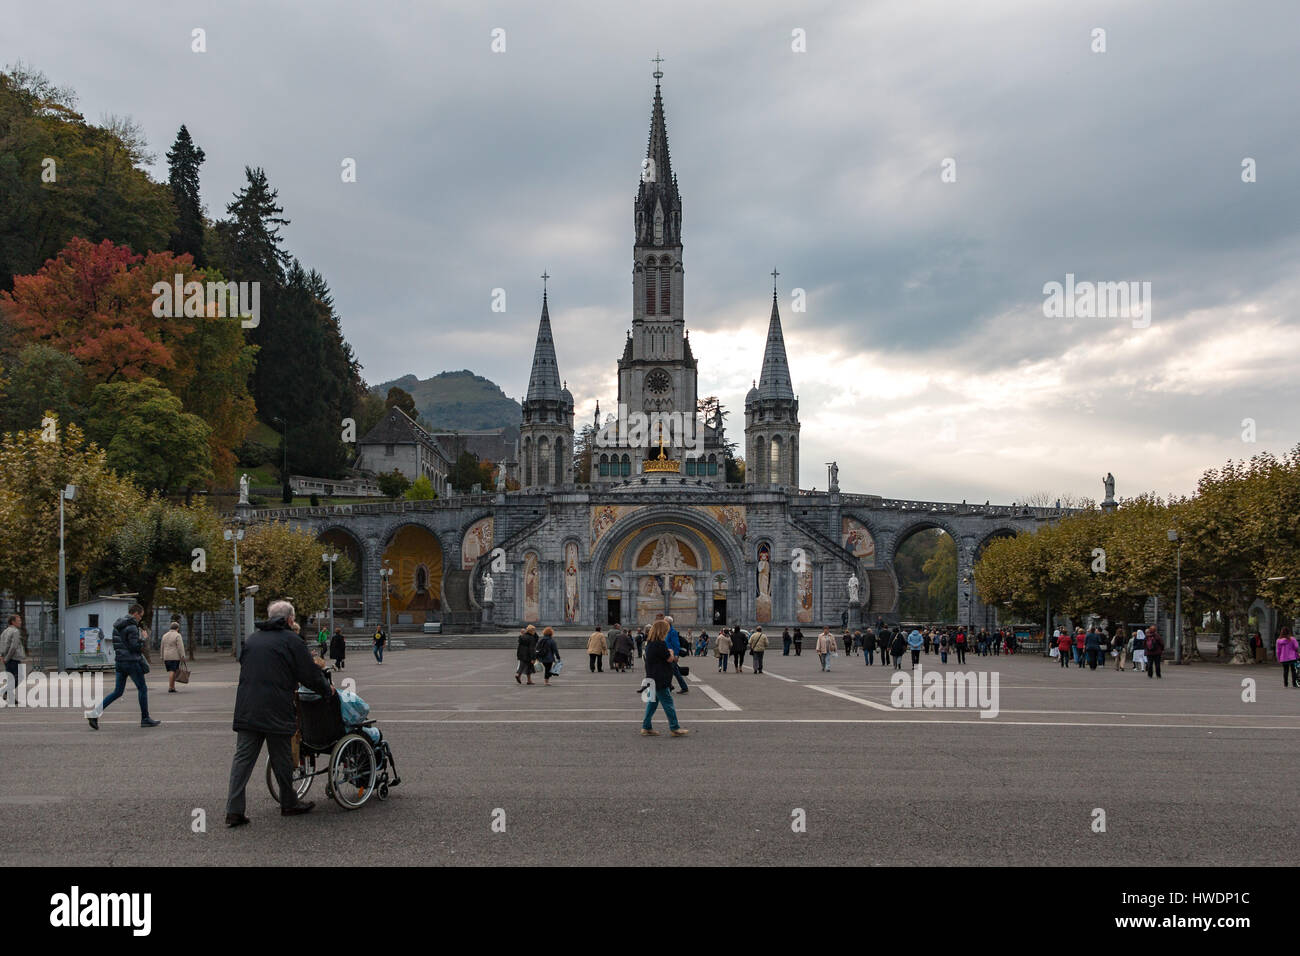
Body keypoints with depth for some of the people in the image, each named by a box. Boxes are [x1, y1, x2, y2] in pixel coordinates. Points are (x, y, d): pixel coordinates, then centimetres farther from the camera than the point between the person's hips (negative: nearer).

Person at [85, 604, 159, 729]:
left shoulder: (117, 626, 13)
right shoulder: (131, 626, -15)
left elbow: (115, 645, 17)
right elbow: (135, 646, -20)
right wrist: (144, 638, -2)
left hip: (119, 661, 8)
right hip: (131, 661, -8)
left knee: (117, 692, 10)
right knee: (142, 689, 5)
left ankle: (94, 713, -2)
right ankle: (145, 719, 10)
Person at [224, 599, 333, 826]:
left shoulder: (252, 639, 15)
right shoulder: (292, 641, -4)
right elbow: (310, 676, -4)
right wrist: (327, 688, 16)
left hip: (246, 711, 5)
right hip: (276, 711, -5)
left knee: (243, 758, 5)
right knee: (281, 758, 8)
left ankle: (233, 810, 0)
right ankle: (289, 803, 21)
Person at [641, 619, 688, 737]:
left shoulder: (649, 643, 11)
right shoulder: (660, 644, -18)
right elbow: (670, 659, -12)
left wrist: (668, 652, 9)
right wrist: (671, 652, 7)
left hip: (653, 678, 9)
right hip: (660, 680, -9)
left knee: (653, 702, 13)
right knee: (668, 703, -2)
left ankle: (646, 727, 15)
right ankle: (674, 728, 3)